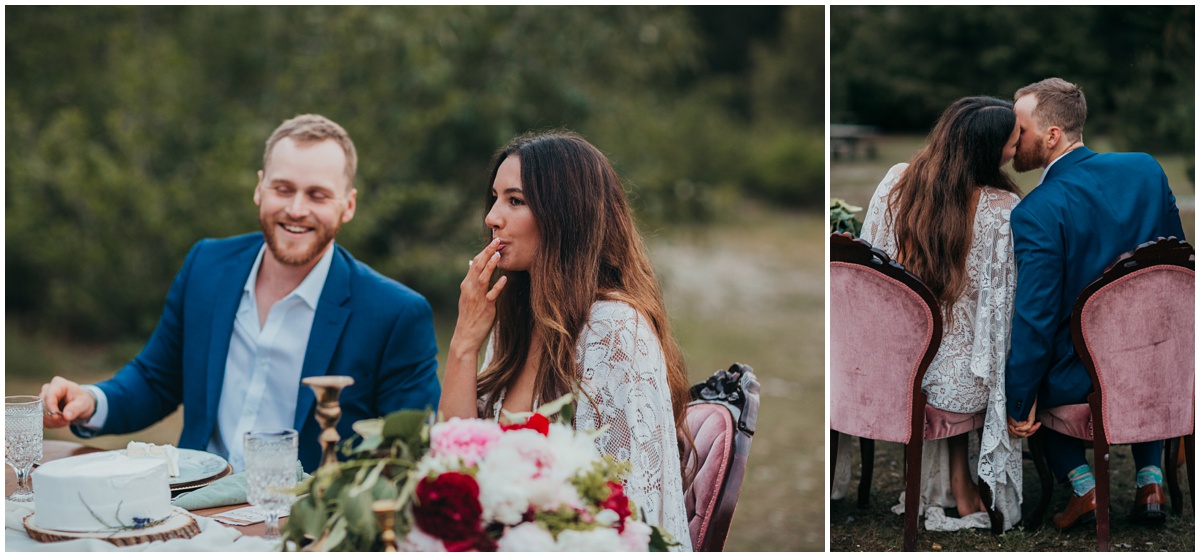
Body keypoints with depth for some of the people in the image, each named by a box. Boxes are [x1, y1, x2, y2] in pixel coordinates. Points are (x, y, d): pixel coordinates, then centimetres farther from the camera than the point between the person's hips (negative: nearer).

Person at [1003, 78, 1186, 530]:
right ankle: (1151, 479, 27)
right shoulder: (1147, 169, -4)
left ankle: (1082, 485, 13)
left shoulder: (1035, 214, -21)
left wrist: (1020, 406, -8)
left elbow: (1035, 319, -19)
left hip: (1080, 381, -5)